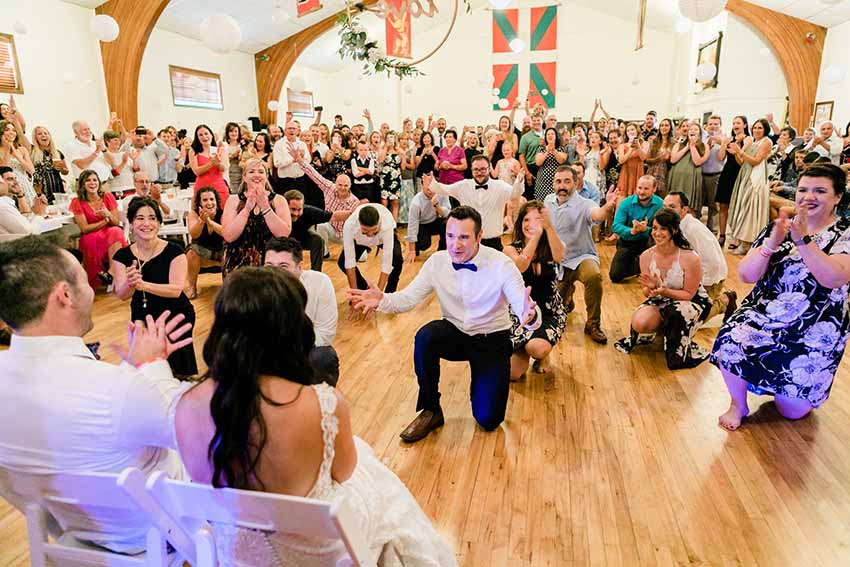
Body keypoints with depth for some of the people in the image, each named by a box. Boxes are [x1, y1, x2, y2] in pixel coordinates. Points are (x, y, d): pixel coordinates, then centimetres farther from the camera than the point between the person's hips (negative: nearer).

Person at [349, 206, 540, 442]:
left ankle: (481, 381, 25)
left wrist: (530, 316, -52)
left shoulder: (501, 265, -20)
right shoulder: (437, 261, -10)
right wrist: (382, 300, -34)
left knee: (487, 419, -12)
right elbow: (409, 297, -14)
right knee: (425, 336, -32)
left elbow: (524, 309, -27)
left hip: (492, 341, -2)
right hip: (455, 334, 3)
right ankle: (430, 410, -9)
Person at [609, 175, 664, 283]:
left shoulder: (660, 204, -14)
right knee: (615, 276, -8)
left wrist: (645, 229, -42)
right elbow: (616, 226, -19)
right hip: (626, 243, 1)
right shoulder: (626, 203, -11)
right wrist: (631, 231, -38)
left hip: (648, 242, -1)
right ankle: (637, 265, 25)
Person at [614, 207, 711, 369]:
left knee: (677, 313, -38)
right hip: (661, 301, 3)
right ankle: (664, 330, 10)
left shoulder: (690, 258, -23)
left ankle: (681, 353, -11)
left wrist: (665, 291, -33)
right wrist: (651, 287, -28)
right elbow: (647, 293, -3)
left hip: (693, 300, -3)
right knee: (639, 322, -26)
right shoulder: (646, 256, -12)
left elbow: (689, 294, -15)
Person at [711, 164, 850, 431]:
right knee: (729, 344, -30)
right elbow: (746, 275, -7)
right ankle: (738, 404, -3)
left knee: (793, 411, -1)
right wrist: (772, 243, -22)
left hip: (814, 332, -1)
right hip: (763, 316, 2)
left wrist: (803, 240, -32)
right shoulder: (778, 227, 3)